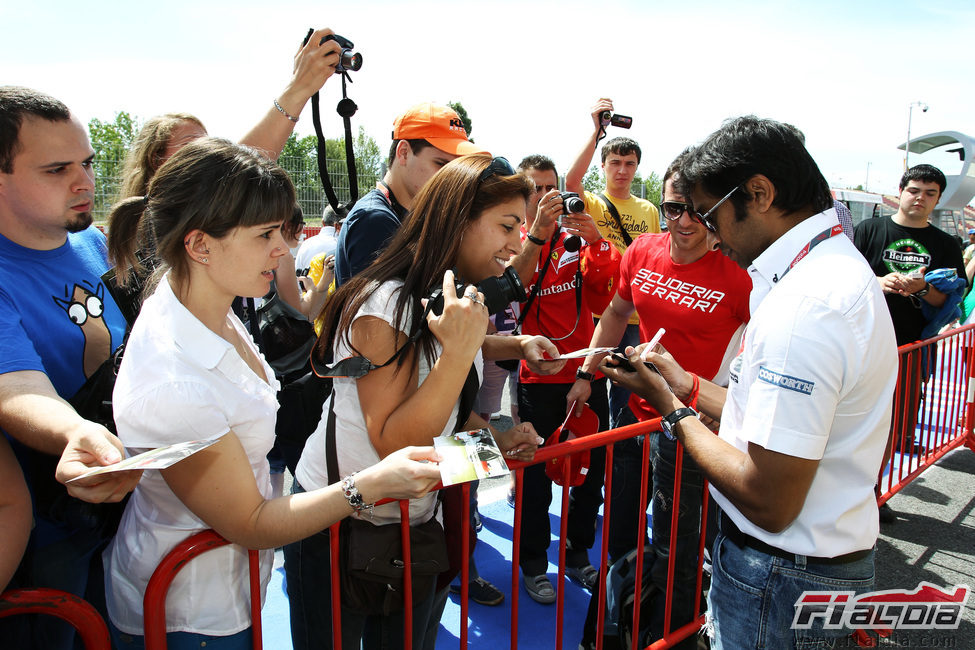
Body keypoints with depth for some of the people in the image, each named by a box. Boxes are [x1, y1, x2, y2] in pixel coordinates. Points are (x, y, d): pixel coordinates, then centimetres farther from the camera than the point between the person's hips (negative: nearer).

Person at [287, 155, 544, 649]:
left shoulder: (460, 302, 4)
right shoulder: (385, 304, -25)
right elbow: (394, 443, -28)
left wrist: (494, 437, -3)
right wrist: (459, 351, -35)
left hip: (414, 525, 7)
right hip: (337, 526, -7)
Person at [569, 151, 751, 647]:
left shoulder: (736, 271, -16)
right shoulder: (642, 252, 0)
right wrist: (586, 374, 14)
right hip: (632, 410, 6)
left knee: (672, 549, 7)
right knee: (620, 535, 22)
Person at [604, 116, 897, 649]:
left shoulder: (803, 305, -28)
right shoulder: (841, 265, 6)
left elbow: (770, 503, -27)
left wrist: (671, 410, -15)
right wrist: (691, 387, 9)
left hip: (783, 580, -9)